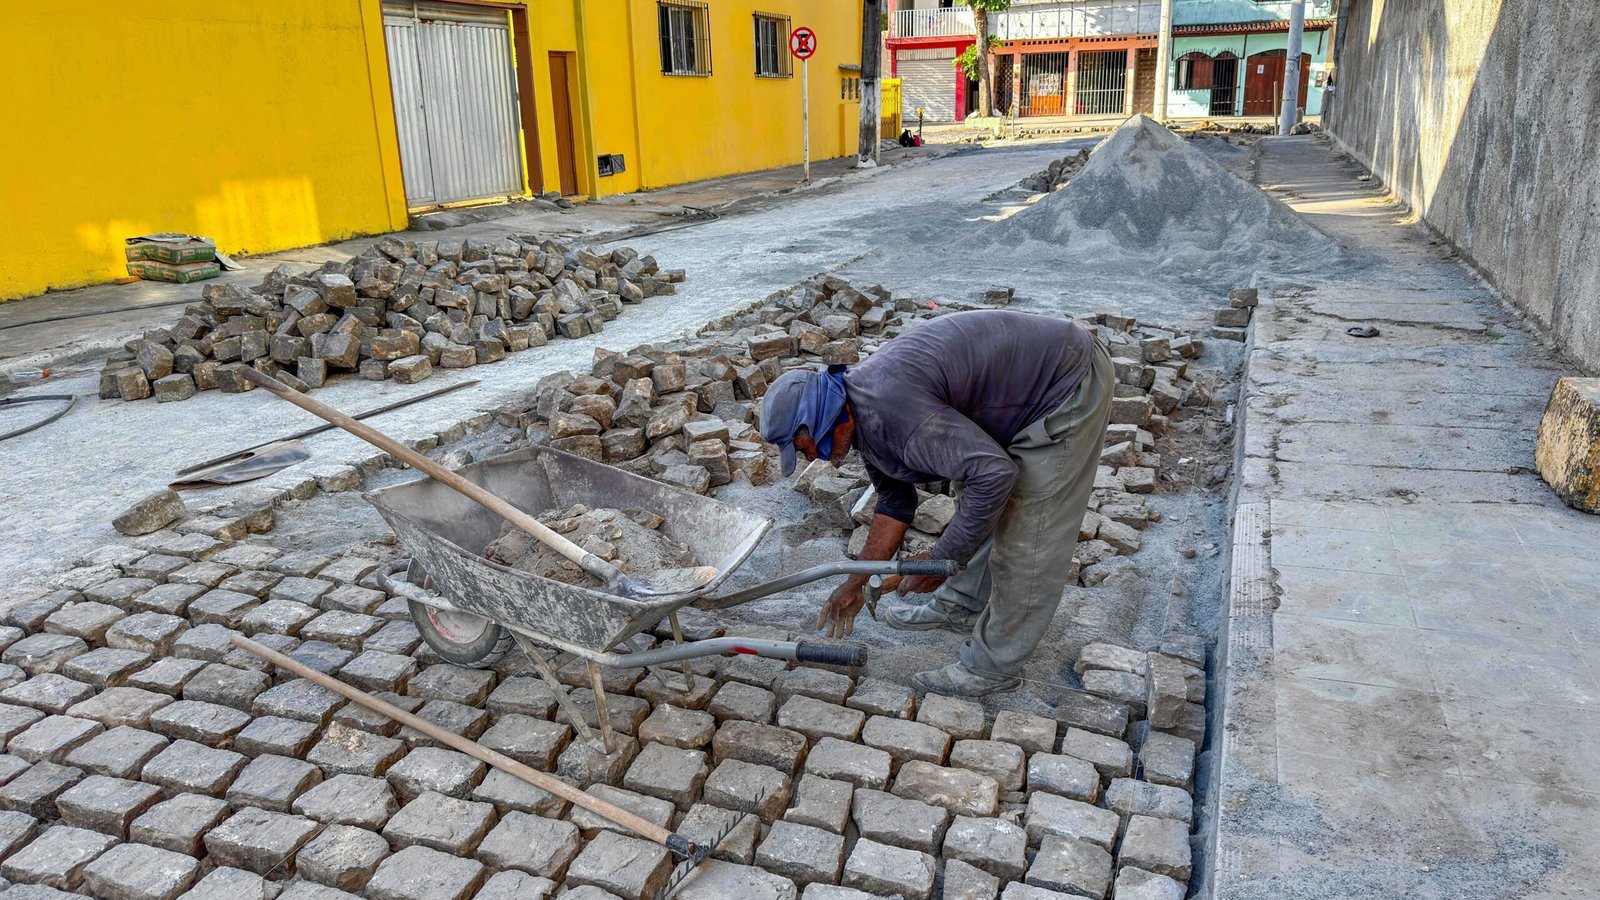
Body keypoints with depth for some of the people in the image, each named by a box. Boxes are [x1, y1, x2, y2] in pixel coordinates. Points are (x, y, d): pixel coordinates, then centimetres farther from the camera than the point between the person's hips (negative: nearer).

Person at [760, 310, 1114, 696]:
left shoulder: (888, 407, -30)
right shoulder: (863, 409, 3)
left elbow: (994, 473, -31)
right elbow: (895, 501, 14)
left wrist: (941, 559, -20)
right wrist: (855, 585, 17)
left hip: (1069, 387, -10)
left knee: (1027, 535, -3)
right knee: (977, 507, 21)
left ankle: (991, 666, 10)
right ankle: (961, 605, 40)